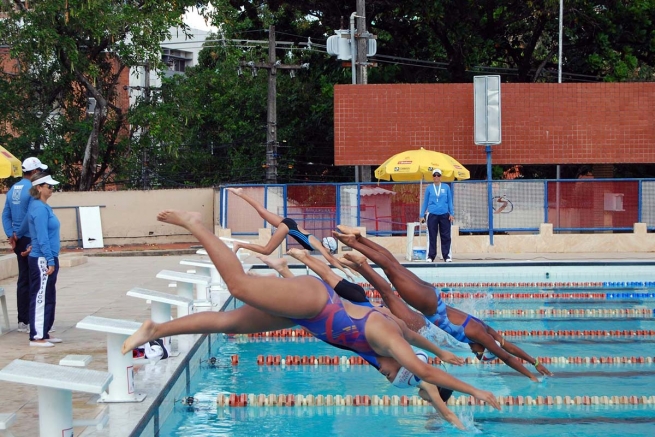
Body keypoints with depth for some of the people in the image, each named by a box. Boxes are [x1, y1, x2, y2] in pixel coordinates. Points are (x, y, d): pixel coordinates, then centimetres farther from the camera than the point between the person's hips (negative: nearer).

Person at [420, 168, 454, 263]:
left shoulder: (446, 187, 5)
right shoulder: (429, 188, 5)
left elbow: (450, 201, 8)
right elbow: (425, 202, 8)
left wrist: (452, 213, 0)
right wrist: (422, 215, 5)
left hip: (444, 215, 0)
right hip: (432, 215, 0)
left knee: (446, 236, 1)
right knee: (432, 236, 2)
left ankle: (447, 256, 6)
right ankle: (431, 256, 6)